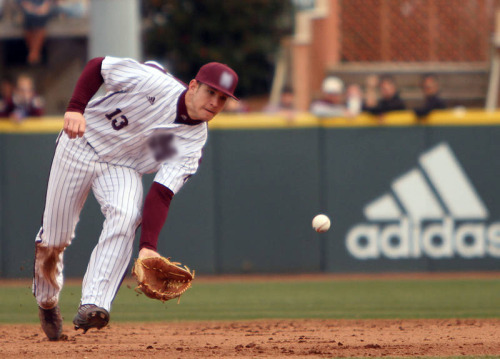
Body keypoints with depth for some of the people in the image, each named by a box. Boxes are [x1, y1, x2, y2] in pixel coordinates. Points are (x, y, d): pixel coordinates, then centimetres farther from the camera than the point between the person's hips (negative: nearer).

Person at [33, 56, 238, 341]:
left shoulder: (193, 140, -16)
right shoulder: (154, 82, -24)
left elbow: (162, 194, -22)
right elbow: (97, 66, -13)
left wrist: (148, 247, -34)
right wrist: (76, 108, -26)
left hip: (123, 168, 2)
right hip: (81, 144, -2)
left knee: (125, 216, -30)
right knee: (55, 239, 0)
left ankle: (93, 305, -35)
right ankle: (47, 302, 31)